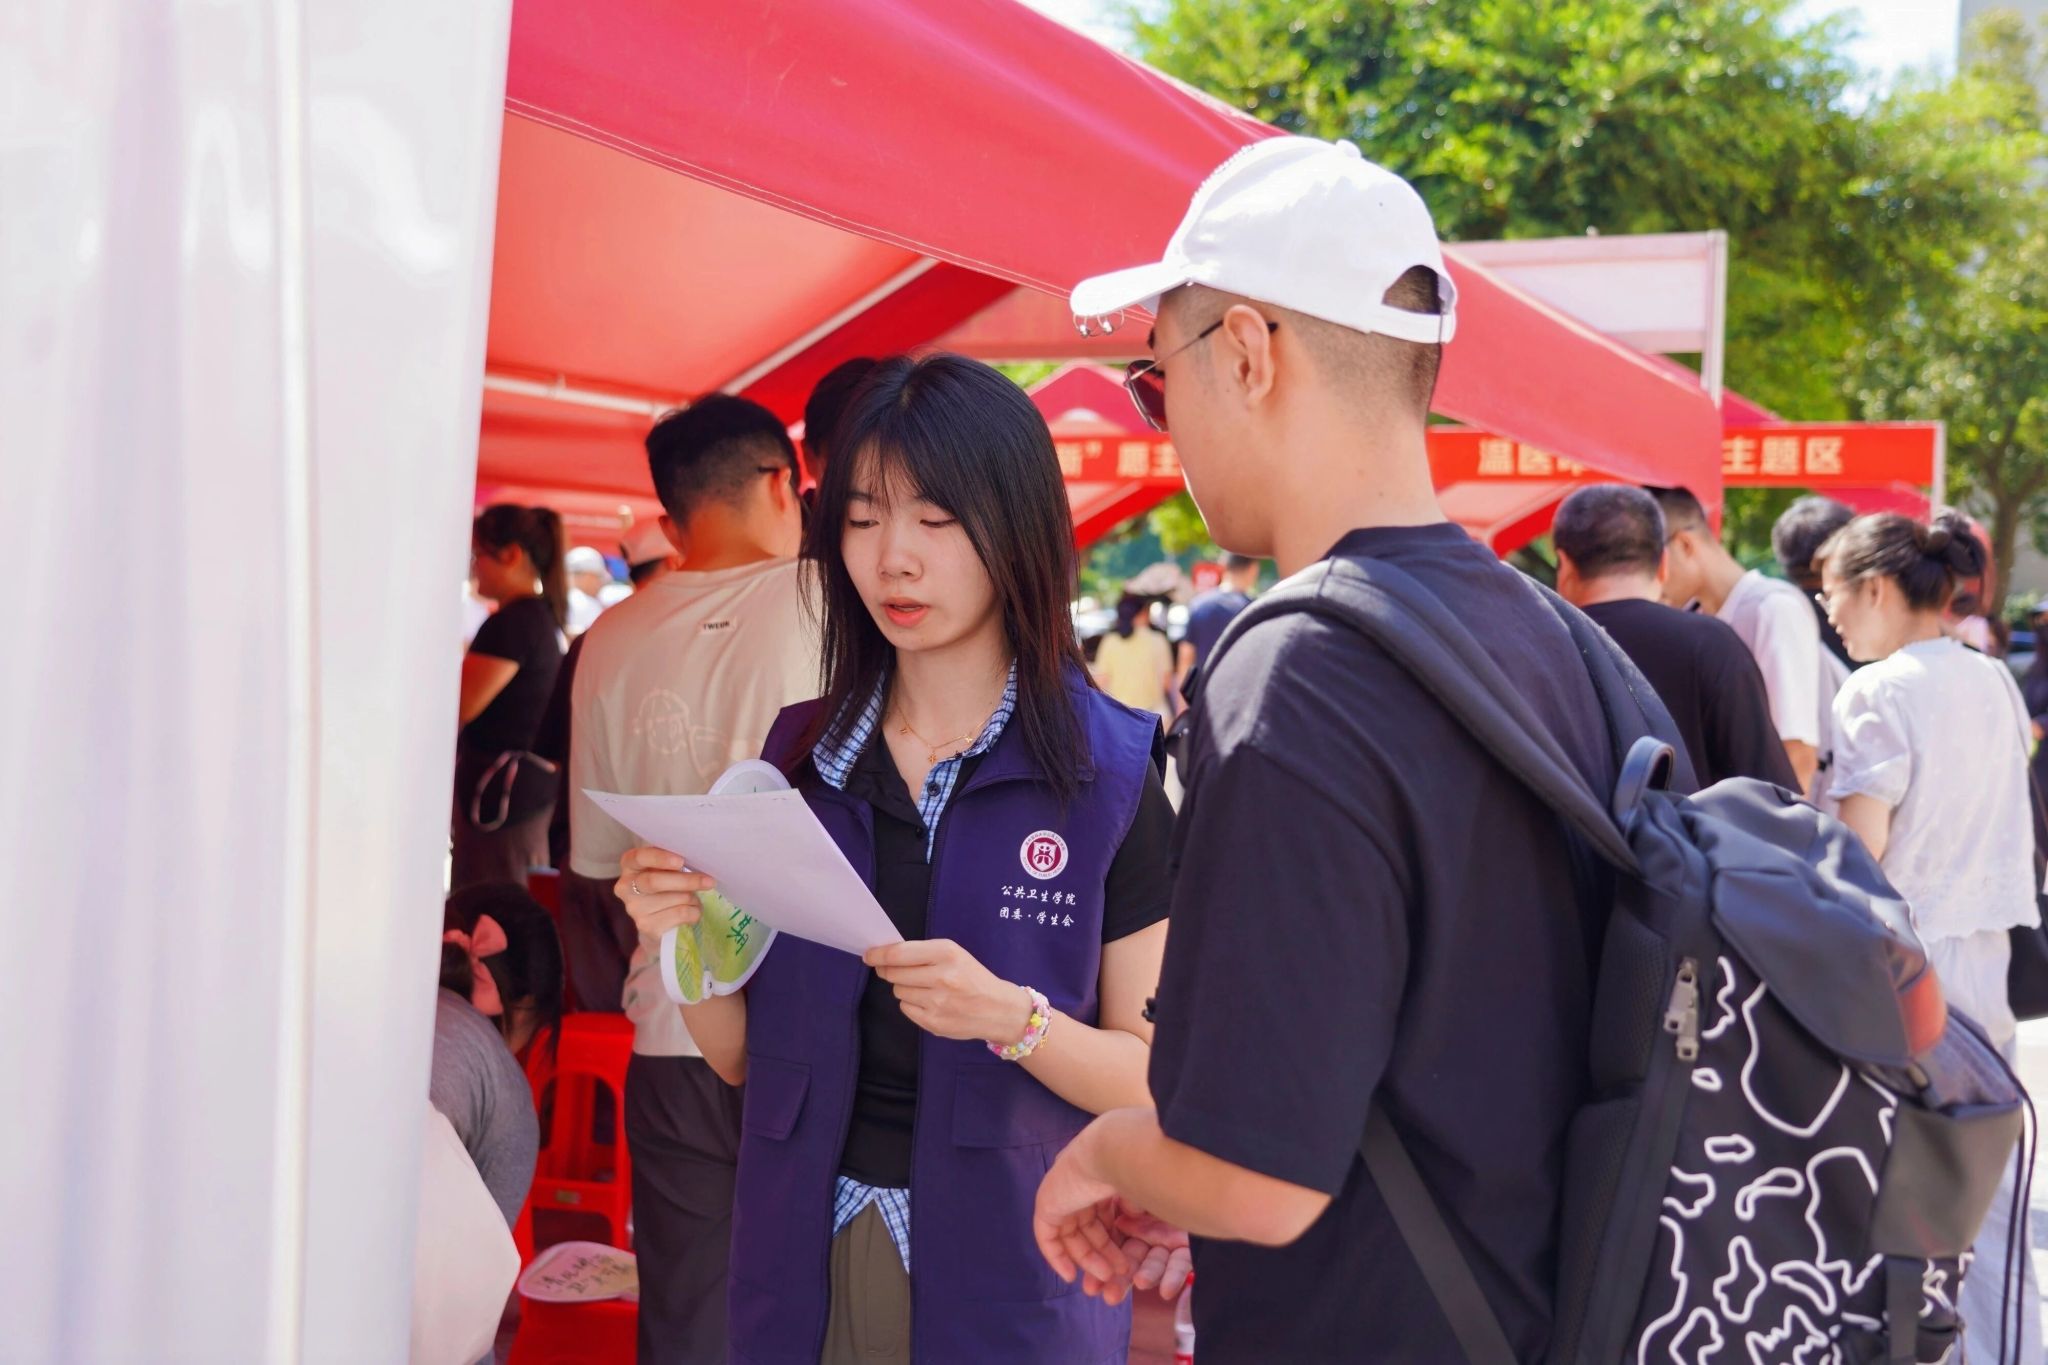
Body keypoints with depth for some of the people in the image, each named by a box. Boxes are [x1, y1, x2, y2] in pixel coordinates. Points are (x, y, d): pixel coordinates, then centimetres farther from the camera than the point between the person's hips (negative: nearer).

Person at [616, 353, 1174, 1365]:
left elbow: (1154, 1078, -9)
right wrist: (688, 935, -12)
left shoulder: (1106, 767, -9)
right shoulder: (803, 752, 2)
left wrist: (1012, 1017, -25)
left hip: (1007, 1272, -3)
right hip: (810, 1257, 4)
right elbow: (740, 1054, 6)